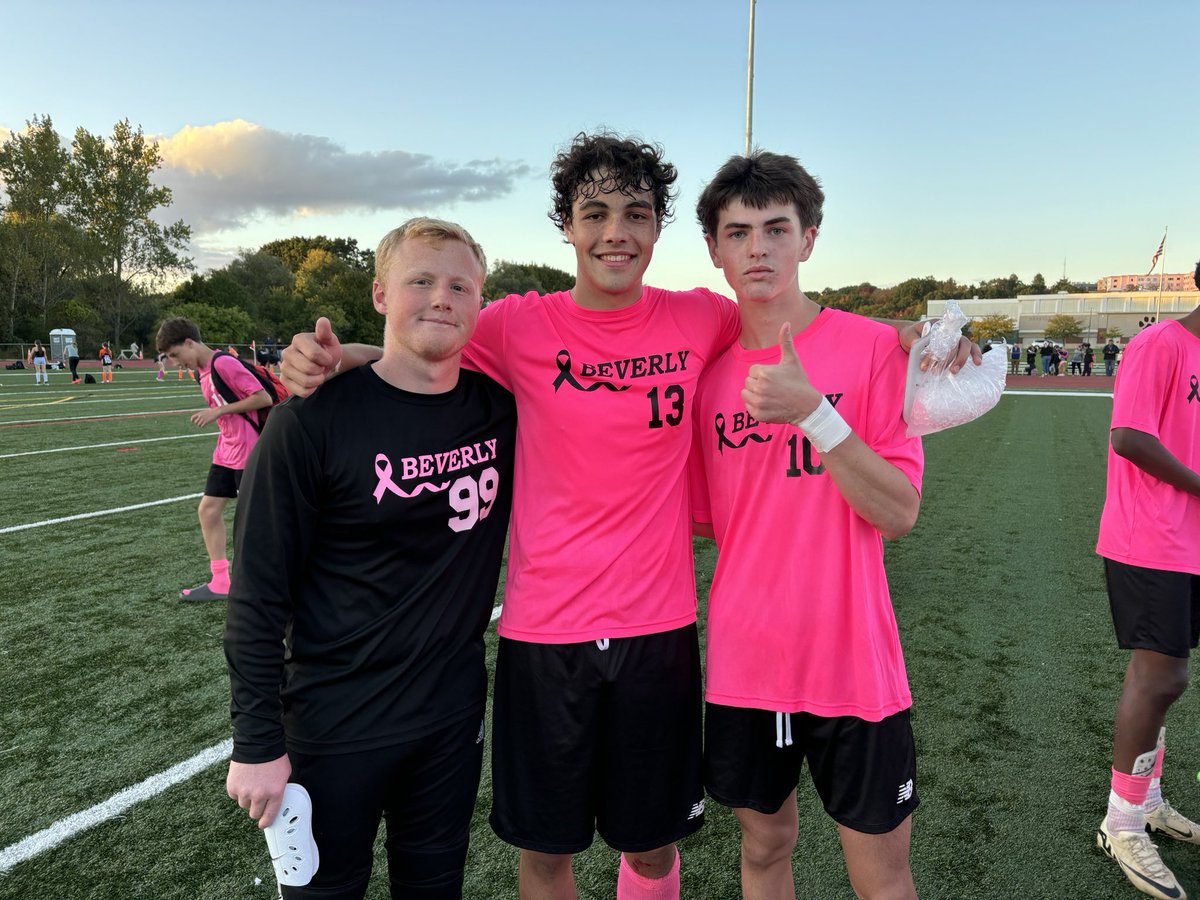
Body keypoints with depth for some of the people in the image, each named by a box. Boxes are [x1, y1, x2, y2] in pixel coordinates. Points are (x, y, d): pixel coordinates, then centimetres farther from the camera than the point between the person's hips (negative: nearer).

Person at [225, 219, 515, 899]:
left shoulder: (500, 407, -5)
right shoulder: (315, 419, -16)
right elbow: (258, 596, -12)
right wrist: (257, 743, -11)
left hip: (455, 712, 4)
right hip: (336, 726, -3)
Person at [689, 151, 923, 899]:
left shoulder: (872, 346, -7)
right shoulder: (708, 371, 2)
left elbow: (899, 513, -15)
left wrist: (811, 411, -24)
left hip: (852, 664, -2)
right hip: (744, 665, 3)